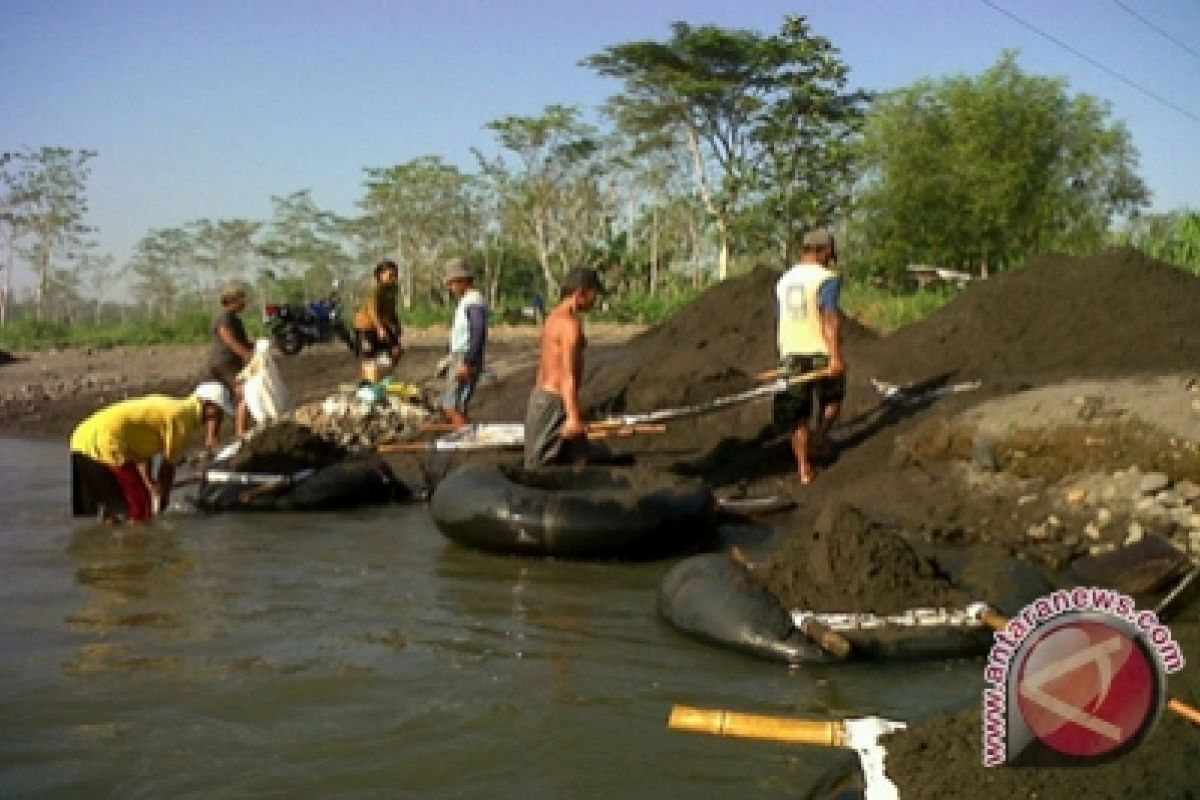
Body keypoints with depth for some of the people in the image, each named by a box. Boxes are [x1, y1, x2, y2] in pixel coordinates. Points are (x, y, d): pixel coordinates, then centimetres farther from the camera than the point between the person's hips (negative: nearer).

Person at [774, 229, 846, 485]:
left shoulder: (784, 281, 12)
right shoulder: (826, 278, -9)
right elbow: (830, 318, -20)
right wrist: (836, 356, -24)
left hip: (791, 355, 5)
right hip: (821, 353, -5)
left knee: (797, 415, 8)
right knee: (832, 398, 21)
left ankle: (804, 469, 8)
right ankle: (819, 439, 6)